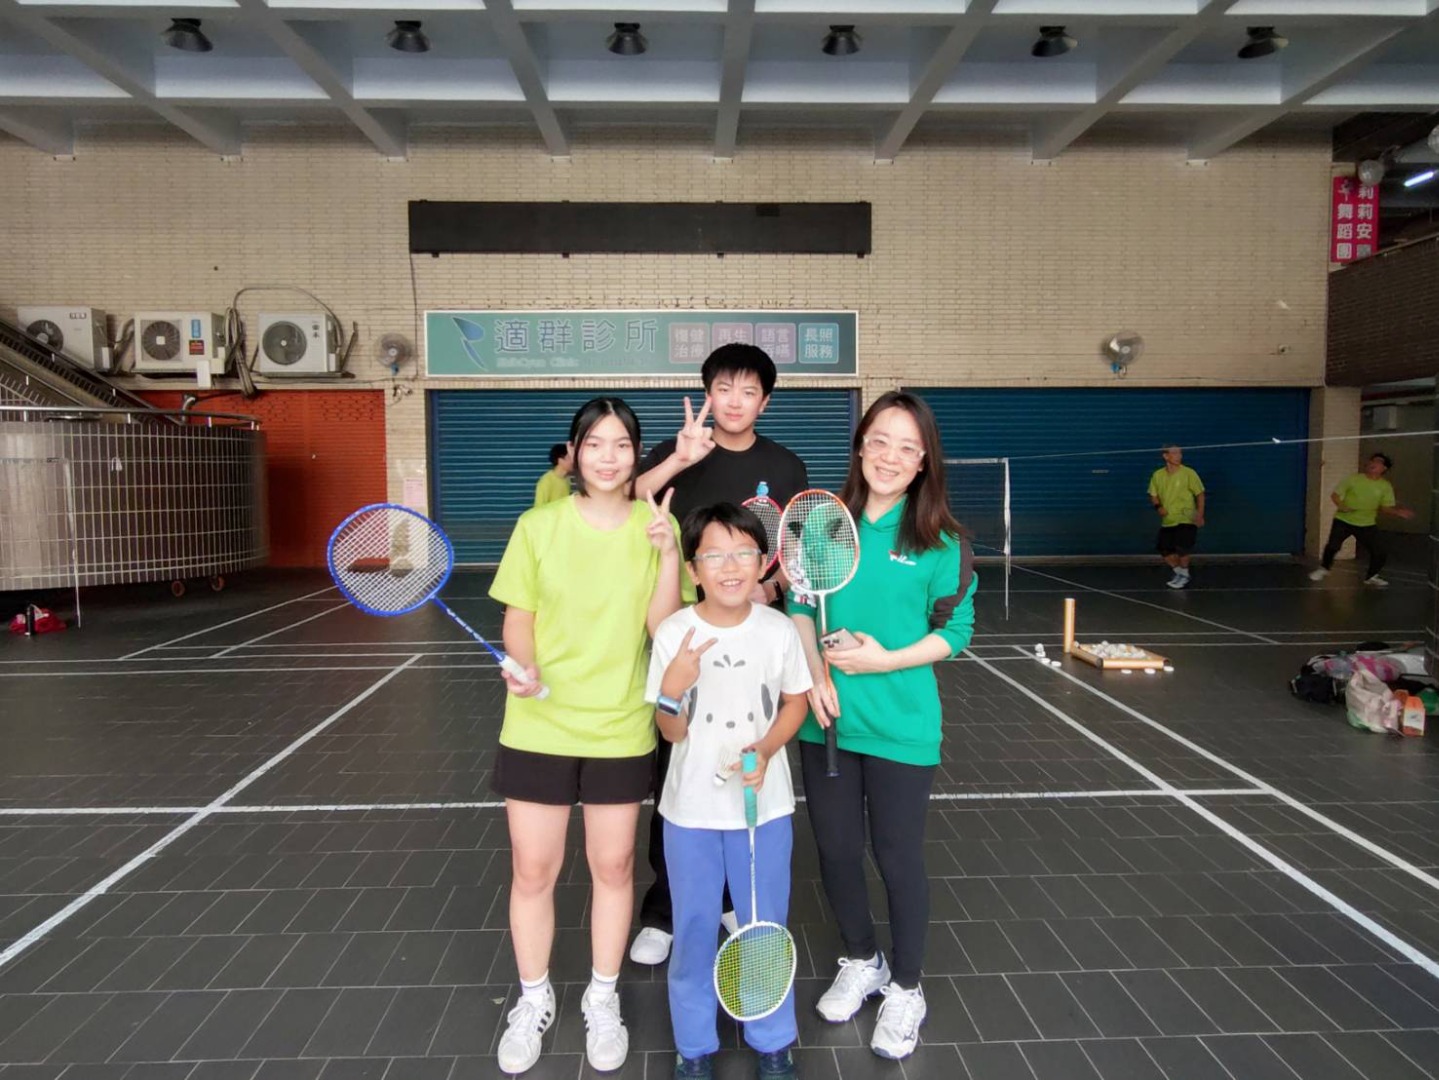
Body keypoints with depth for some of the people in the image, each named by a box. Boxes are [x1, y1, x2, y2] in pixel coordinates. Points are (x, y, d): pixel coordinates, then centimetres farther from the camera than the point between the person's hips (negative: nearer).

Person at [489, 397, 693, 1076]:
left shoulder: (658, 526, -3)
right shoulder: (537, 526, -4)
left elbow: (663, 627, -9)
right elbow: (518, 617, 1)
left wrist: (669, 554, -21)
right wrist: (522, 665, -18)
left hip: (621, 730, 0)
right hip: (538, 726, 0)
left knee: (614, 867, 12)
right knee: (532, 870, 9)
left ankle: (602, 1001, 36)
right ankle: (533, 1002, 34)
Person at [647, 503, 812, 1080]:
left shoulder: (780, 630, -10)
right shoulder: (674, 633, -12)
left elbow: (795, 703, 4)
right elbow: (671, 732, -7)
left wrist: (765, 749, -13)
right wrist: (673, 687, -28)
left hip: (764, 806, 1)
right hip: (691, 809, 0)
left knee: (765, 926, 14)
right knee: (693, 930, 13)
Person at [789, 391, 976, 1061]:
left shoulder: (942, 541, -8)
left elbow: (954, 630, -5)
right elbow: (800, 606, 5)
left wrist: (886, 661, -18)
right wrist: (815, 675, -9)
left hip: (900, 727, -3)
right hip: (826, 719, 3)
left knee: (898, 857, 10)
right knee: (835, 850, 15)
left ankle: (905, 989, 34)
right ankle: (861, 962, 42)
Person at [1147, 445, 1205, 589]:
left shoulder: (1189, 473, -9)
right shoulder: (1158, 475, 1)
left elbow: (1200, 494, -6)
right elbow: (1153, 495, 13)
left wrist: (1200, 515, -13)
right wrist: (1158, 506, -7)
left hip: (1186, 520, -4)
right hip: (1167, 521, 4)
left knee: (1182, 549, -12)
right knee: (1165, 551, 3)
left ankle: (1184, 576, 11)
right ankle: (1179, 573, 27)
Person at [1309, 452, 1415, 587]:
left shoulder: (1386, 486, -2)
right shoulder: (1353, 479, -6)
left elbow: (1386, 507, -1)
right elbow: (1335, 494, -2)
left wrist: (1398, 512, -21)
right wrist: (1341, 505, -21)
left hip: (1367, 524, 2)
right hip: (1344, 520, -2)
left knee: (1382, 550, -4)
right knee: (1333, 545, -17)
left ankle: (1371, 576, 20)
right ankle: (1324, 569, 12)